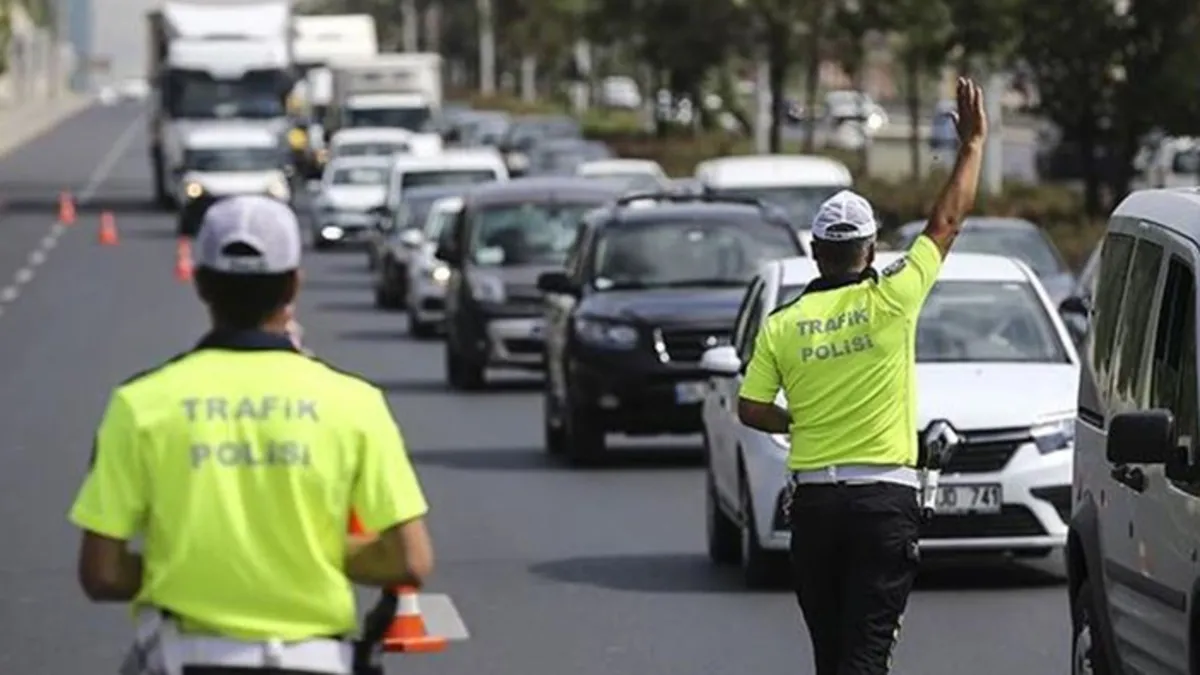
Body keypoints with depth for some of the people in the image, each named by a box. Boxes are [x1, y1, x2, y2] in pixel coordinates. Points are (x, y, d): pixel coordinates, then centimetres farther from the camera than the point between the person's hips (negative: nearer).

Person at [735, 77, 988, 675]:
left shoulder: (782, 325, 1)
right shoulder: (890, 302, -6)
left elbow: (751, 410, 2)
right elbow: (948, 222, 3)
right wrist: (973, 143, 14)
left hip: (814, 498, 3)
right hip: (884, 498, -3)